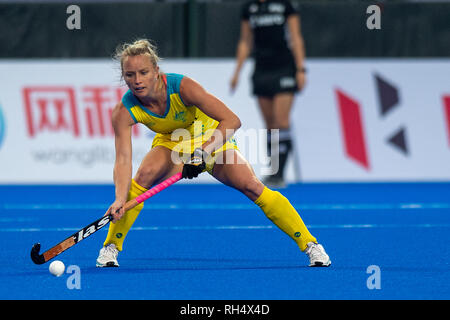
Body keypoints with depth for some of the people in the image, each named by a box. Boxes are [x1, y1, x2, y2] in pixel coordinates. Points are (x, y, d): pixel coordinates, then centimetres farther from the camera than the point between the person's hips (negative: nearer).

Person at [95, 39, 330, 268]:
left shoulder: (181, 87, -35)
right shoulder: (124, 112, -27)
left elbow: (231, 120, -35)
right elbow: (123, 160, -32)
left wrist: (201, 152, -45)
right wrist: (120, 198, -48)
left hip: (211, 138, -1)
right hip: (170, 143, 1)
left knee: (251, 186, -19)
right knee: (143, 176, -29)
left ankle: (310, 245, -9)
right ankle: (110, 247, -15)